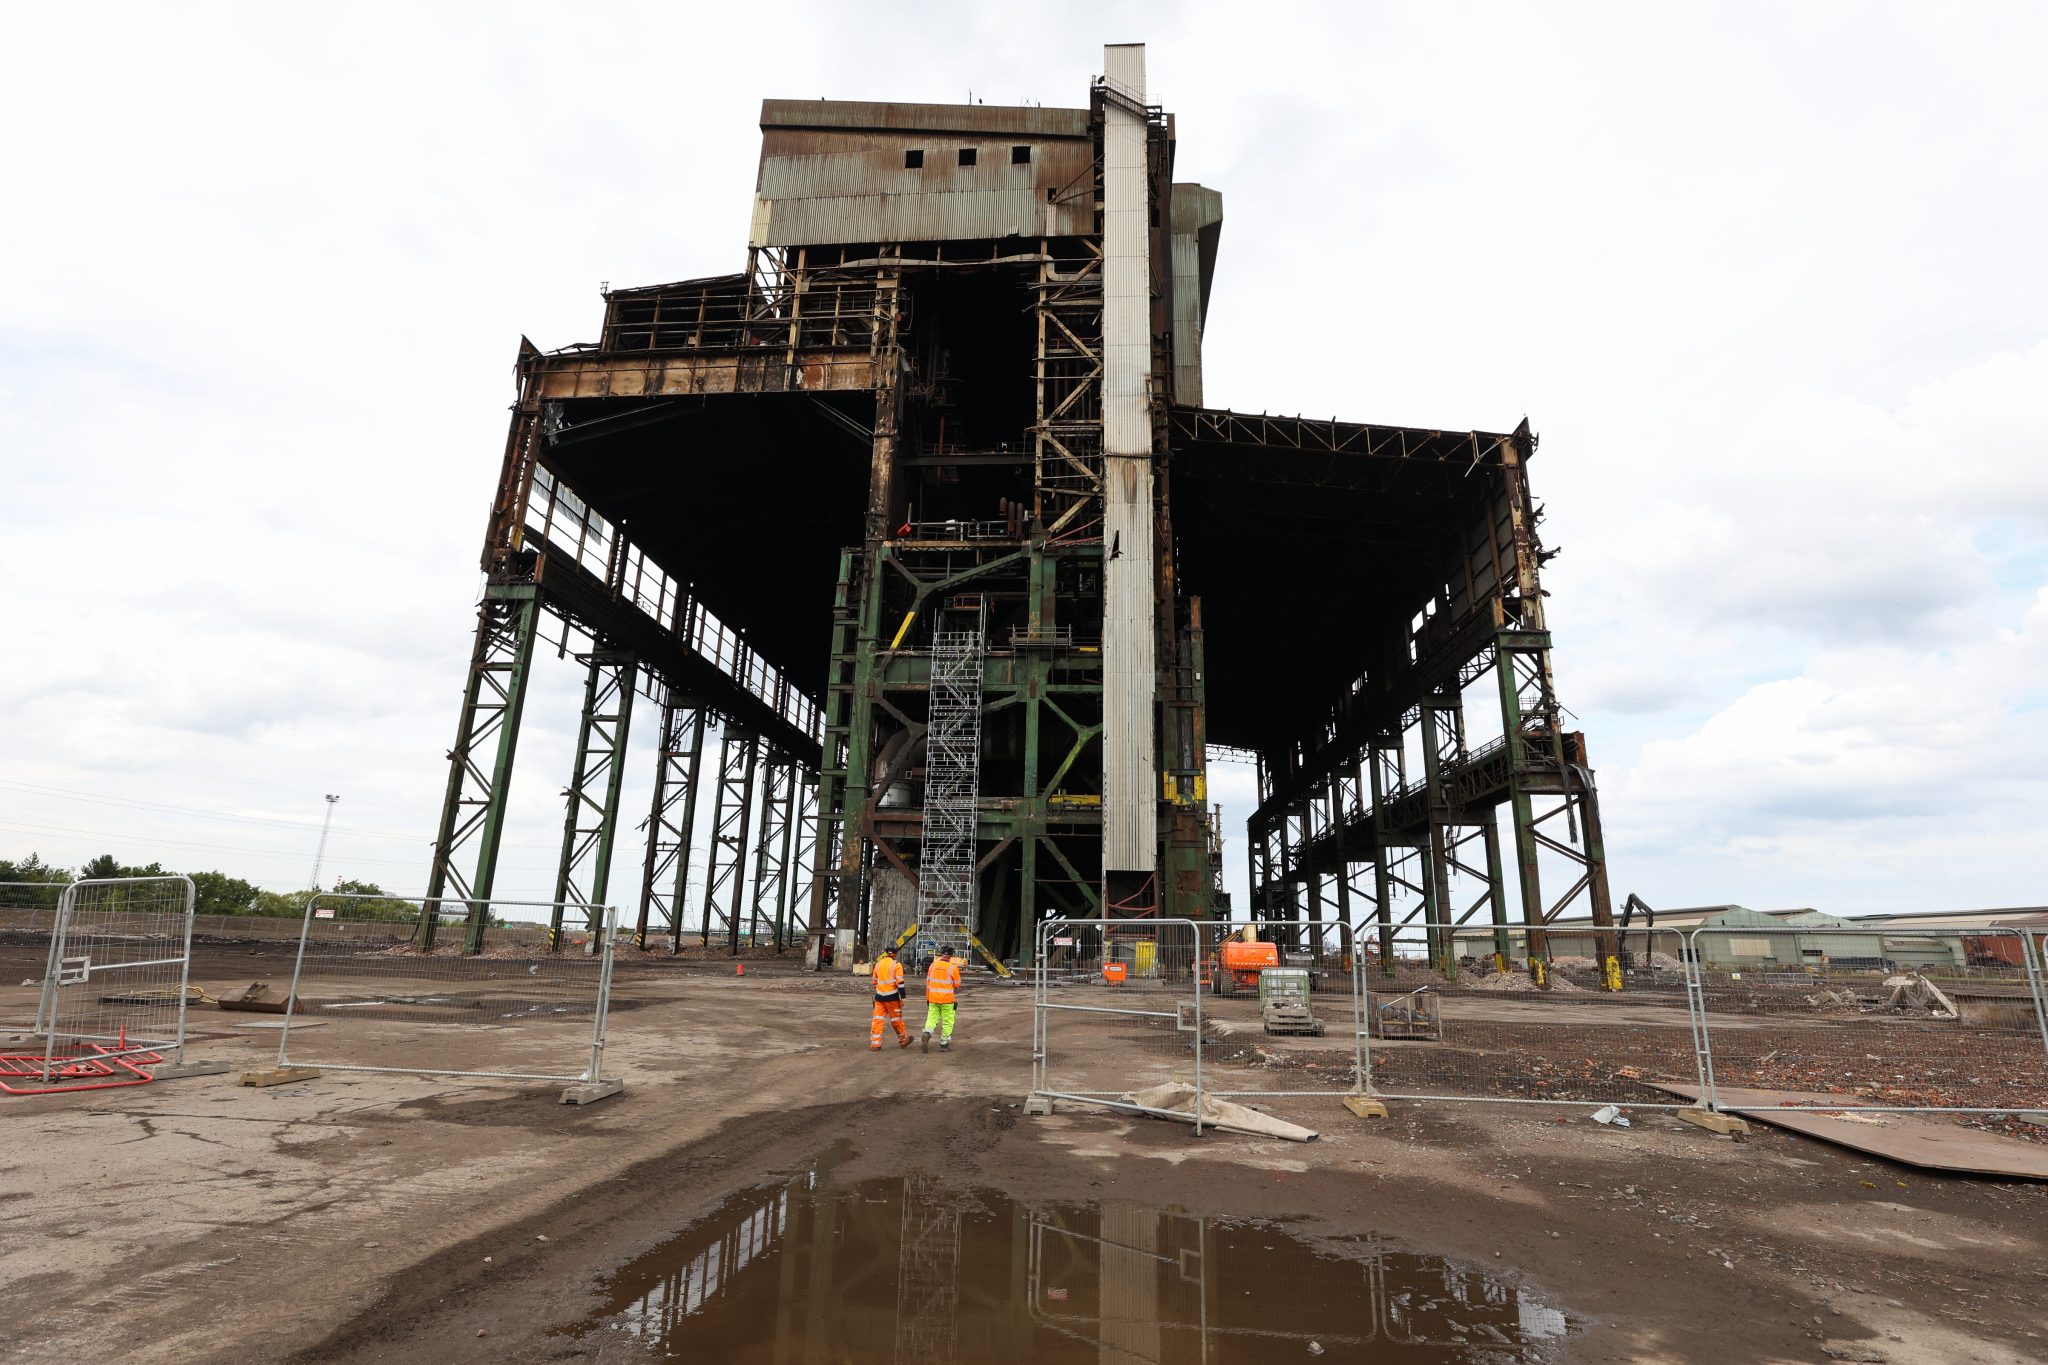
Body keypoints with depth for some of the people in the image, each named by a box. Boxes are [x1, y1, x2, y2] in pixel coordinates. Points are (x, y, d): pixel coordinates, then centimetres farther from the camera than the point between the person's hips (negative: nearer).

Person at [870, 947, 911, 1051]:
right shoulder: (896, 965, -7)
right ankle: (903, 1040, 23)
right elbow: (900, 982, -14)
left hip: (880, 996, 4)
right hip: (892, 997, -4)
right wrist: (902, 997, -11)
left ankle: (874, 1044, 1)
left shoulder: (878, 964, 11)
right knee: (896, 1019, 9)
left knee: (878, 1019, 5)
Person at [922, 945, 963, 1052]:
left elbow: (928, 982, 7)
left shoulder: (933, 965, 1)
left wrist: (927, 997, 17)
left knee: (932, 1018, 10)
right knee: (947, 1021, 9)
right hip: (947, 999, -3)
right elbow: (957, 985, -2)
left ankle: (927, 1033, -17)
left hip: (933, 998, 3)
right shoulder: (953, 967, -10)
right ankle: (944, 1043, 13)